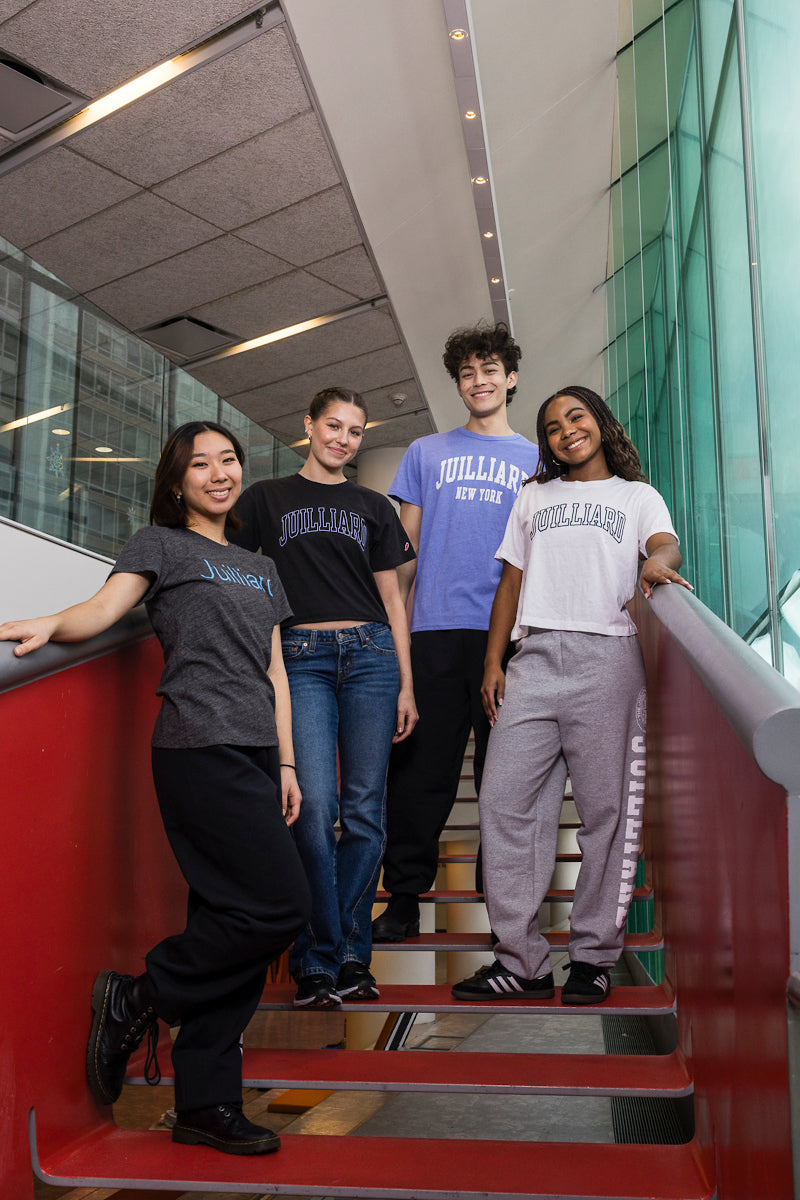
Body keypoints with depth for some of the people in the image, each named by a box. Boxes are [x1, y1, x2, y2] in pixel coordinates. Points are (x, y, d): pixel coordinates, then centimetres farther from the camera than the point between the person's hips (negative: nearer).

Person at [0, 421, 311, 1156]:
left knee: (229, 920, 5)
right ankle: (139, 998, 3)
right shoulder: (160, 545, 7)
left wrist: (286, 764, 15)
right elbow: (104, 608, -9)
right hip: (201, 749, -7)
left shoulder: (261, 569, 25)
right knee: (280, 907, -14)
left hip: (254, 756, 7)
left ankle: (206, 1102, 13)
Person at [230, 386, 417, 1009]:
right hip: (302, 657, -2)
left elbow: (392, 598, 15)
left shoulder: (373, 507, 17)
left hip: (371, 654, 2)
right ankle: (319, 962, -1)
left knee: (366, 810, -1)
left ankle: (352, 954, 11)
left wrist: (406, 684, 9)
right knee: (315, 806, -12)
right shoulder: (267, 499, 13)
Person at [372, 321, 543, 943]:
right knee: (421, 768, 0)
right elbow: (406, 548, 14)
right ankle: (405, 897, 11)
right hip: (435, 630, 0)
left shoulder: (536, 459, 15)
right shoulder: (426, 453, 16)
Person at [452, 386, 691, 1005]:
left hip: (607, 657, -2)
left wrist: (659, 562, -28)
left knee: (607, 807, -4)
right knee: (504, 801, -6)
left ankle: (594, 957, 6)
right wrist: (493, 661, 10)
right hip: (534, 658, 3)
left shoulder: (637, 495, 18)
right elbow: (512, 581, 20)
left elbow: (665, 543, -3)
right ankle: (521, 960, 1)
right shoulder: (534, 498, 25)